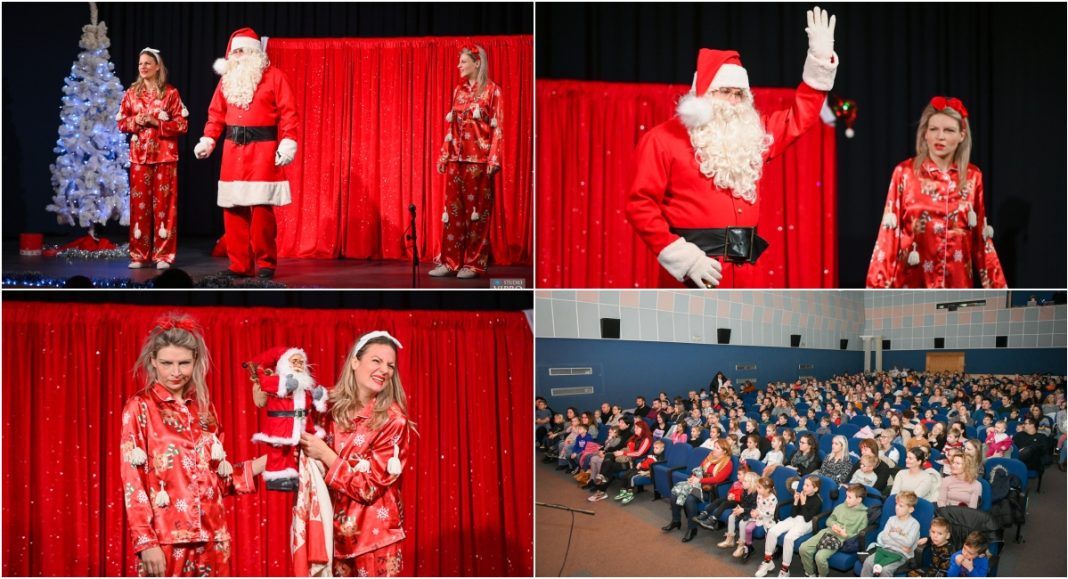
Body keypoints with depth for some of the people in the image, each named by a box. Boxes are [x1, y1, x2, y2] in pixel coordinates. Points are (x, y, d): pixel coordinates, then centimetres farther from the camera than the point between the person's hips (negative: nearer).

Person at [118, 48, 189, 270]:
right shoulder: (132, 93, 9)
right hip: (139, 155, 3)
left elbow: (183, 124, -4)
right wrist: (136, 121, -9)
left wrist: (157, 122, -15)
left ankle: (163, 254, 4)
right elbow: (121, 122, 11)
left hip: (164, 155, -3)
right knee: (139, 203, 3)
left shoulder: (170, 93, -1)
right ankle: (139, 254, 9)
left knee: (164, 203, -2)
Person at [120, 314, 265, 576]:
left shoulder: (204, 408, 11)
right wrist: (146, 542, -14)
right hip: (165, 537, -4)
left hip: (211, 535, 4)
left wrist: (266, 462, 3)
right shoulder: (139, 407, -2)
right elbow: (132, 481, -7)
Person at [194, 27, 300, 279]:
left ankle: (265, 264, 3)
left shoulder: (274, 76, -1)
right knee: (233, 209, 3)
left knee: (262, 208, -8)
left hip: (263, 149, -5)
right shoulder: (227, 79, 15)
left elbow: (288, 113, -7)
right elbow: (216, 114, 17)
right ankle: (239, 264, 10)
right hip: (233, 150, 5)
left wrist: (288, 143, -17)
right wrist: (208, 140, 4)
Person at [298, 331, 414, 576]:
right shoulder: (332, 408, 0)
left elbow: (370, 487, -16)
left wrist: (325, 455, -17)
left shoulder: (394, 421, -12)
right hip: (335, 528, 4)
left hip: (374, 533, -4)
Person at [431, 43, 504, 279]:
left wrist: (494, 159, -14)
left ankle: (474, 263, 5)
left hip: (479, 159, -5)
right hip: (455, 158, 6)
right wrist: (443, 155, 11)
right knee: (452, 209, 4)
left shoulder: (492, 90, -2)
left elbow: (497, 128, -6)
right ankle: (450, 261, 8)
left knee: (477, 209, -1)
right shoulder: (458, 90, 13)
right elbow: (451, 127, 15)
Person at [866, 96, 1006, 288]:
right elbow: (889, 231, -4)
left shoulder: (973, 176, 5)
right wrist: (878, 284, -11)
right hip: (913, 279, -2)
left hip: (958, 280, 2)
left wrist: (997, 286, 6)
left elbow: (981, 235, 9)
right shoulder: (905, 172, -3)